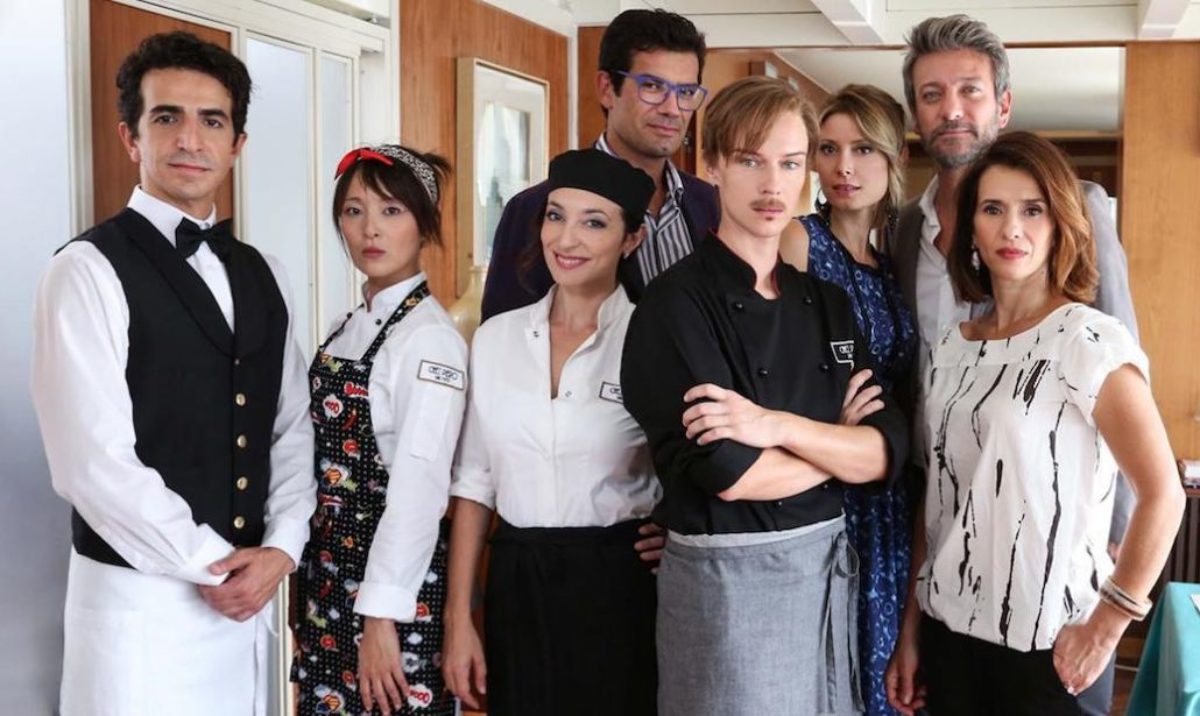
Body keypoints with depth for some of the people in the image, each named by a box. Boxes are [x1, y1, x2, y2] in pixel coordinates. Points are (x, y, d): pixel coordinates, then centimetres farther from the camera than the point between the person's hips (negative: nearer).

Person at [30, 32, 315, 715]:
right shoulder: (89, 270, -9)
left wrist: (281, 549, -5)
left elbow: (293, 428, 10)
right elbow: (96, 461, -16)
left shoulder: (264, 275, 10)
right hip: (141, 598, -5)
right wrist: (213, 565, -12)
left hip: (253, 590, 6)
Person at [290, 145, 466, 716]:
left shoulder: (430, 336, -15)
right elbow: (327, 459, 10)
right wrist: (308, 581, 7)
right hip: (330, 573, 7)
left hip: (394, 579, -7)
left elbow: (419, 483, -20)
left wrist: (381, 614, -22)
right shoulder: (346, 329, 8)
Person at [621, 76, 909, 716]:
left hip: (830, 568, 6)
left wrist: (777, 427, -18)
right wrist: (840, 445, -5)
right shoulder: (677, 302, -11)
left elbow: (887, 453, -1)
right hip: (726, 578, -6)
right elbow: (728, 473, -20)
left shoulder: (828, 304, 8)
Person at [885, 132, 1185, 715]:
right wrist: (911, 627, 9)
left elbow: (1163, 494, -14)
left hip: (1049, 645, -5)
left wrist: (1106, 625, -12)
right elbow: (938, 498, 9)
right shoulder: (952, 346, 6)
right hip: (950, 627, 5)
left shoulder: (1088, 341, -11)